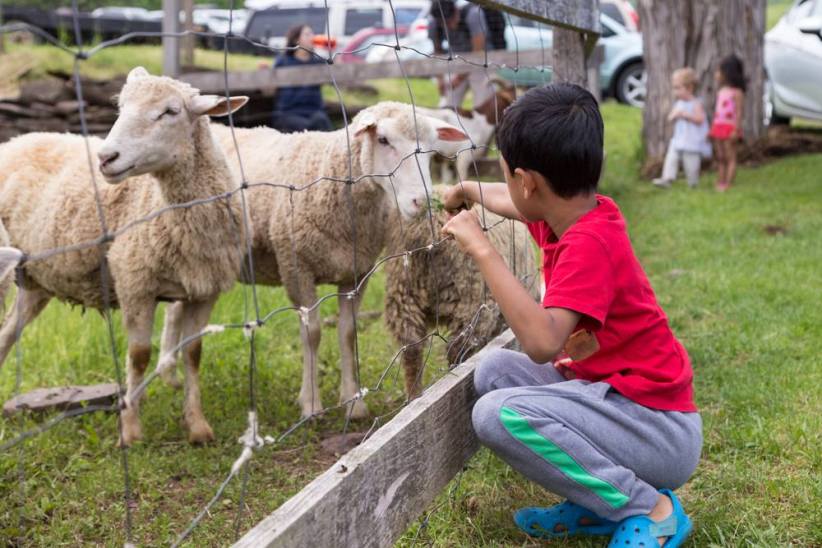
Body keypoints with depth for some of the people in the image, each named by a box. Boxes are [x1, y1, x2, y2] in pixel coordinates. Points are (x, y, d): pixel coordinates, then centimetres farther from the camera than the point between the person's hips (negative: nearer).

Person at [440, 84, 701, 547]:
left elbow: (542, 343, -36)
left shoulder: (589, 244, -23)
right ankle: (602, 499, 4)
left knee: (499, 414, -25)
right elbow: (515, 203, 27)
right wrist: (469, 191, 46)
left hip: (660, 429, -9)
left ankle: (650, 509, -9)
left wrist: (482, 249, -31)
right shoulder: (578, 210, 3)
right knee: (495, 370, 7)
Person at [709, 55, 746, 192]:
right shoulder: (721, 91, 13)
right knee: (720, 158, 10)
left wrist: (736, 130, -20)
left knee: (730, 157, -2)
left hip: (730, 128, -8)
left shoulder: (737, 92, -10)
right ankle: (719, 183, 14)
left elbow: (739, 111, -14)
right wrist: (712, 128, 14)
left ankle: (728, 184, -3)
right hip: (718, 127, 8)